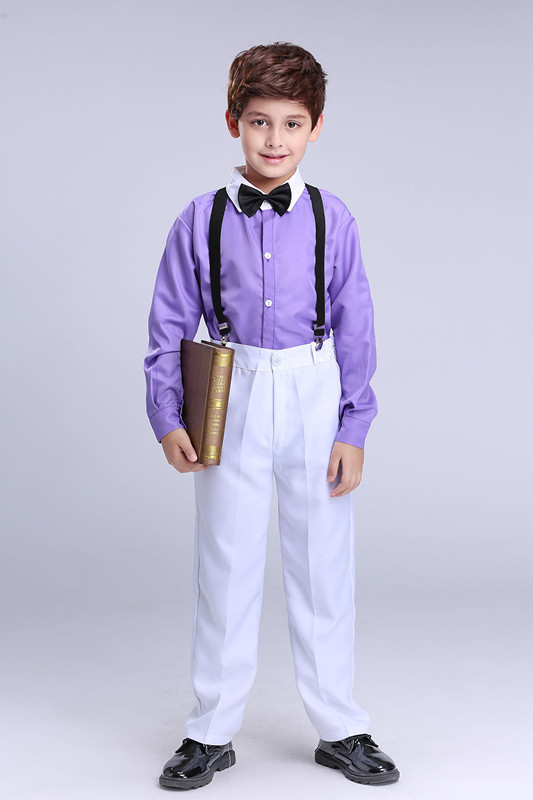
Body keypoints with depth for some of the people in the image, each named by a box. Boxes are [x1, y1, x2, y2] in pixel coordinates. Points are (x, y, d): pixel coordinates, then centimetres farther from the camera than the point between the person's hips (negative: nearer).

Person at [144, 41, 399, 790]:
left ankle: (340, 728, 27)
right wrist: (168, 419, -4)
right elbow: (169, 326, 3)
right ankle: (211, 732, 24)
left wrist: (354, 429, 0)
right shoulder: (200, 220, -1)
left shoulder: (332, 219, -1)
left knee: (324, 566, 10)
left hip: (316, 403, 1)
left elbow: (355, 329, 3)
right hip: (232, 405, 0)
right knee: (226, 567, 8)